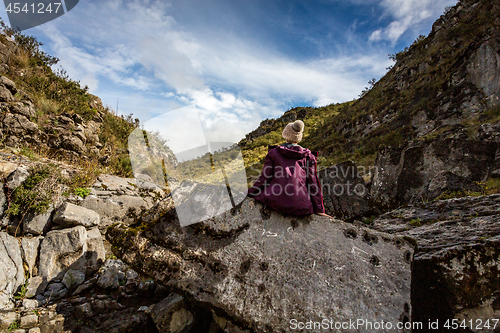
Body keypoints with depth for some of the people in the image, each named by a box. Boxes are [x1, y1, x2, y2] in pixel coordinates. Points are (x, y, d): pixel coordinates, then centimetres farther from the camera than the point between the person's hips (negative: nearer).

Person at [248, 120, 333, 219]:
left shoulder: (273, 153, 6)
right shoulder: (308, 156, 9)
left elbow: (264, 178, 5)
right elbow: (313, 183, 9)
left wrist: (249, 194, 18)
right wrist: (319, 210, 14)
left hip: (276, 201, 0)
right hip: (300, 207, 1)